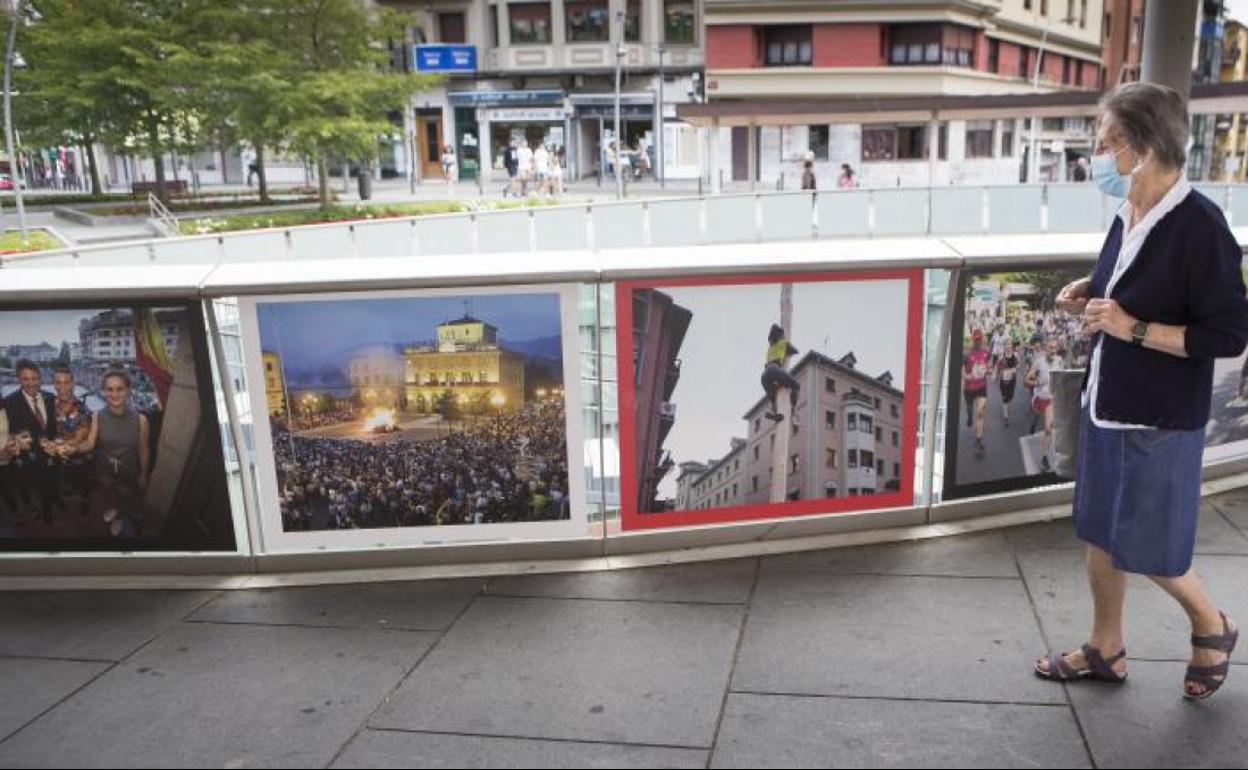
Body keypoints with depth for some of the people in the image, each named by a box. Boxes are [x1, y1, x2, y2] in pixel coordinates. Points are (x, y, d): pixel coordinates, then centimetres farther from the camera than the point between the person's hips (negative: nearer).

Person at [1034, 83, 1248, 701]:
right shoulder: (1129, 218, 3)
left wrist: (1134, 328, -24)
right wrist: (1092, 294, 2)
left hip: (1160, 420, -8)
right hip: (1106, 407, 8)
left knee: (1147, 549, 6)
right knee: (1099, 535, 16)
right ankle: (1106, 649, 34)